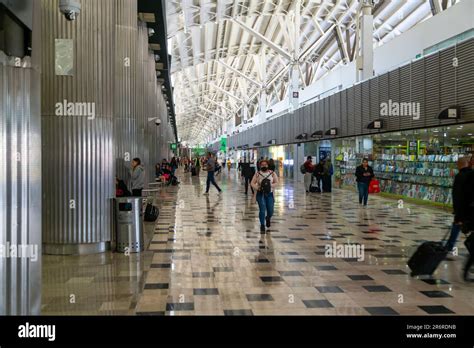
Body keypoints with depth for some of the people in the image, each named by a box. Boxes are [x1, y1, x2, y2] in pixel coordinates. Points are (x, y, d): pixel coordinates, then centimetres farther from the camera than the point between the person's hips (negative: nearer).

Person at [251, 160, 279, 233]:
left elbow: (276, 182, 2)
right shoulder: (257, 174, 1)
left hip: (270, 194, 1)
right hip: (260, 194, -1)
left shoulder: (272, 173, 4)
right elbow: (252, 183, 1)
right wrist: (257, 188, -17)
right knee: (262, 210, -12)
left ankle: (268, 218, 39)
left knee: (270, 211, 3)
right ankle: (262, 225, 2)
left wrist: (270, 185, -17)